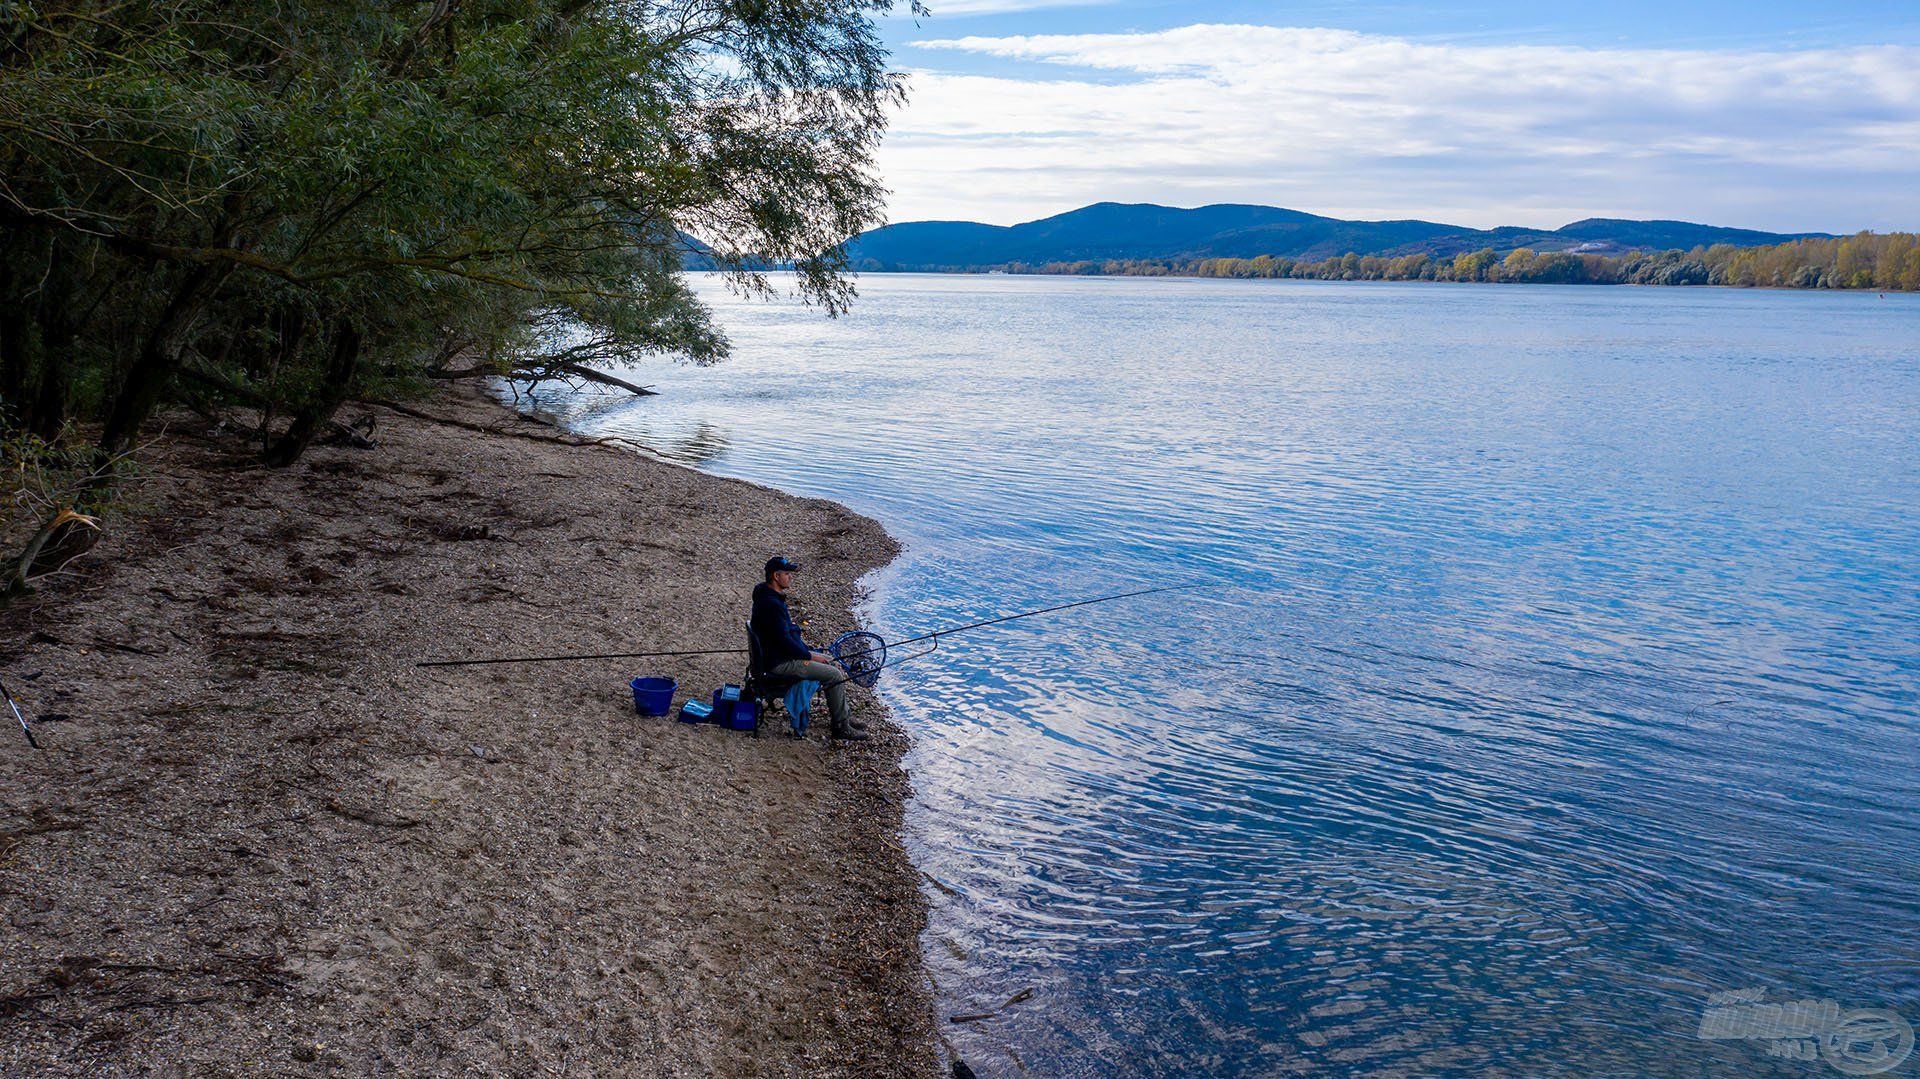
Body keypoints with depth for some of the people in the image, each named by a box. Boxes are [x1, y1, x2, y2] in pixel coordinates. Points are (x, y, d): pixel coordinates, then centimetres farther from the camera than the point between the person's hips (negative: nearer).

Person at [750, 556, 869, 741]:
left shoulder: (774, 598, 11)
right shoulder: (771, 604, -24)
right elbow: (784, 641, -25)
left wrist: (809, 651, 12)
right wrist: (810, 656, -14)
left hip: (785, 654, 11)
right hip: (780, 662, -11)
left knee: (833, 664, 14)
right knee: (834, 675, -12)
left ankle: (844, 716, 20)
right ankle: (841, 727, -3)